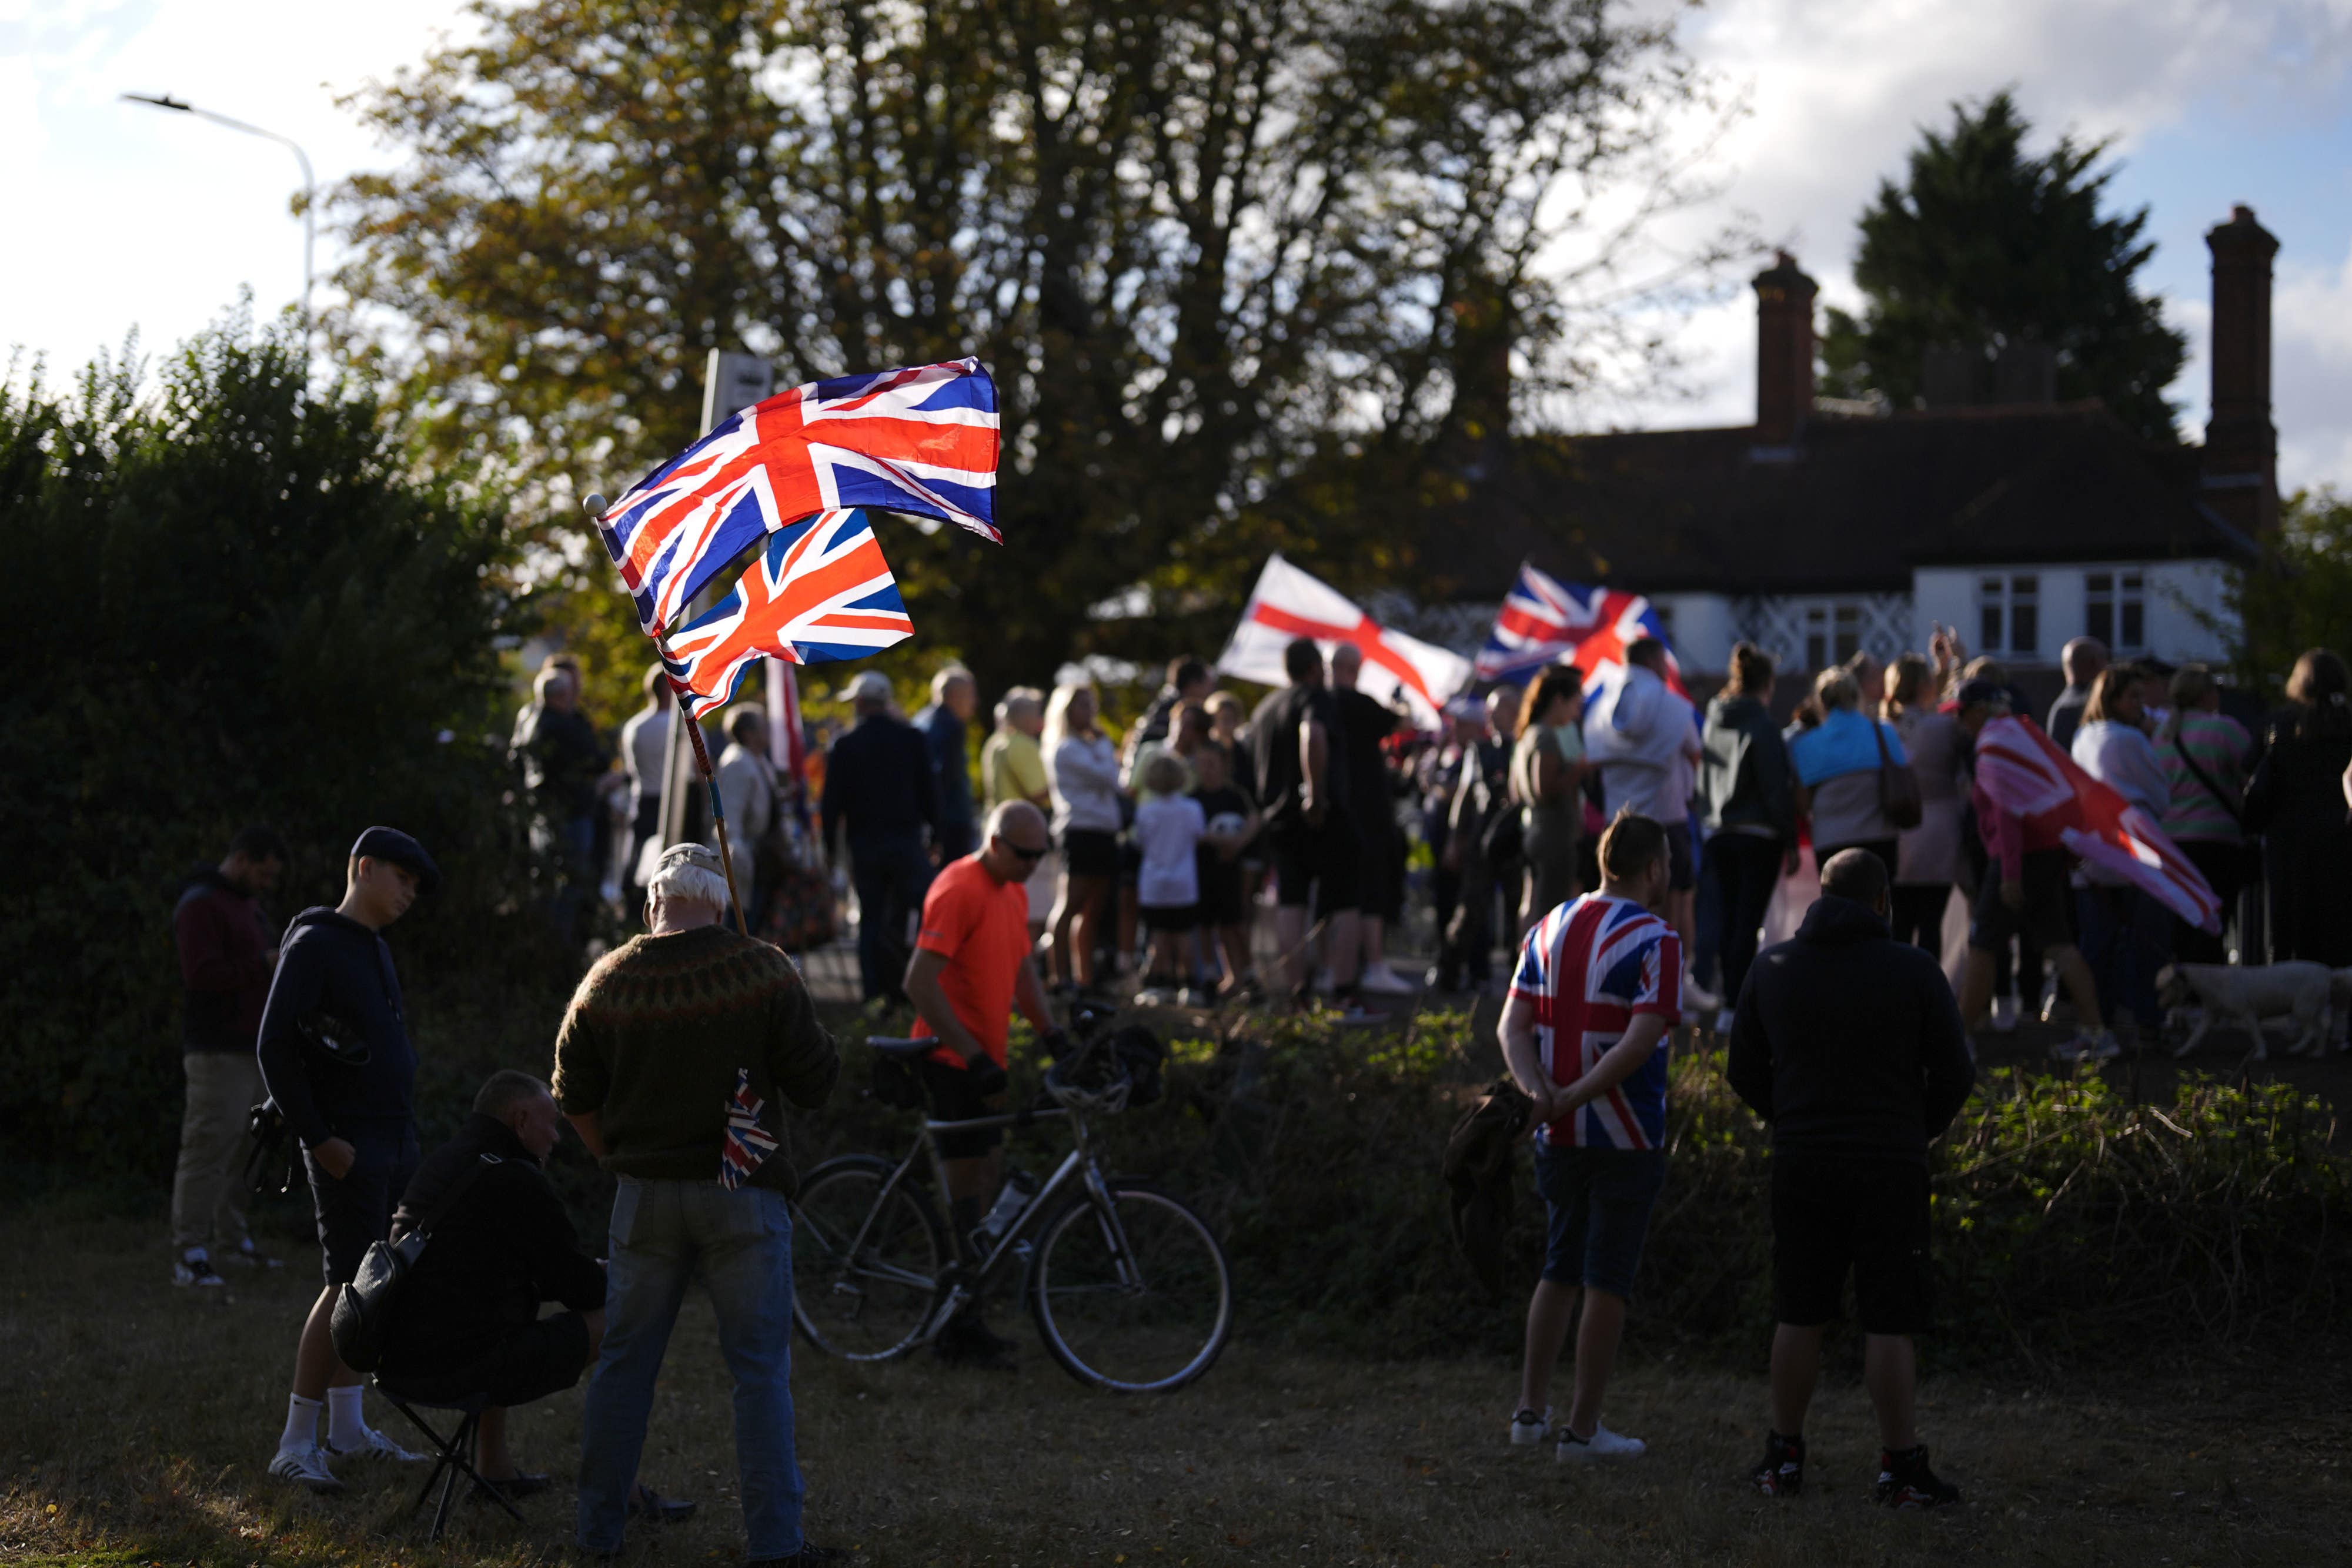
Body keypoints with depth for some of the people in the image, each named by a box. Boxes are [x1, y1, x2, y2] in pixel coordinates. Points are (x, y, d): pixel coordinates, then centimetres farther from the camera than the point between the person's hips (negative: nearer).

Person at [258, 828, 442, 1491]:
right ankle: (296, 1444, -11)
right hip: (348, 1147, -9)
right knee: (349, 1285, -13)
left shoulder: (376, 951, 19)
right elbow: (274, 1048, -15)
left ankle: (347, 1426, 17)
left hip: (396, 1141, 9)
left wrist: (405, 1129, 18)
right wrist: (316, 1138, -17)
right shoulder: (314, 945, -9)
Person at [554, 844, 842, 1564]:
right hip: (743, 1196, -2)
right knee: (760, 1369, 2)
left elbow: (575, 1096, 9)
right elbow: (816, 1083, -6)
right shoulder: (763, 972, -8)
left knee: (624, 1362, 12)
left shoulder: (609, 982, 0)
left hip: (644, 1194, 3)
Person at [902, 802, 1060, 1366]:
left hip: (984, 1057, 9)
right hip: (952, 1058, -9)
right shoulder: (958, 891, -16)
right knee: (970, 1185, -8)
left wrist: (1053, 1037, 10)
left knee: (979, 1185, 11)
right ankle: (959, 1329, -5)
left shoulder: (1014, 894, 13)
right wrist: (973, 1055, -24)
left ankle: (960, 1323, 18)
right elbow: (920, 982, -22)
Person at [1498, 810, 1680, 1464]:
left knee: (1560, 1272, 18)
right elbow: (1641, 1039, -24)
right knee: (1607, 1285, 2)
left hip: (1560, 1138, 6)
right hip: (1625, 1137, -6)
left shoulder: (1549, 930, 7)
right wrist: (1578, 1094, -22)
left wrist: (1538, 1090, -12)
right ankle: (1582, 1430, 4)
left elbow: (1514, 1025, 1)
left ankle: (1531, 1412, 20)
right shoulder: (1655, 941, -13)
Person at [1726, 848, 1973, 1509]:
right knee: (1889, 1324, 0)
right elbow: (1954, 1073, -3)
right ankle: (1901, 1468, 1)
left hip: (1802, 1163, 3)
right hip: (1890, 1168, -3)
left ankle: (1784, 1459, 17)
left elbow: (1744, 1071, 8)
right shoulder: (1915, 971, -6)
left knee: (1799, 1316, 13)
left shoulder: (1773, 969, 2)